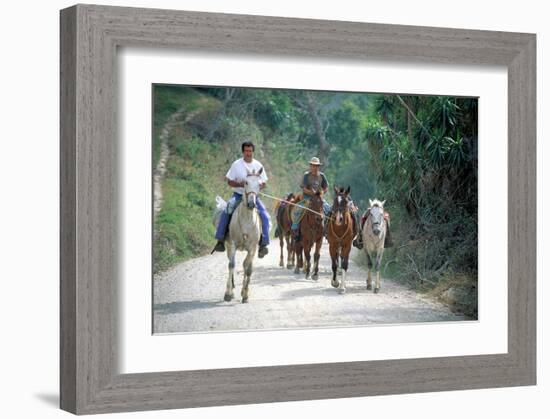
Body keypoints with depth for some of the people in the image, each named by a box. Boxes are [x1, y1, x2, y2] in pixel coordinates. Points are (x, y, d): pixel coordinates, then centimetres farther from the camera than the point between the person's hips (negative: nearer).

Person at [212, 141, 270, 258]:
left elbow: (264, 183, 9)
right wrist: (240, 184, -18)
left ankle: (263, 244, -12)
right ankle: (220, 240, -19)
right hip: (238, 195, -1)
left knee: (265, 216, -19)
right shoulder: (236, 164, -1)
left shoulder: (258, 165, 4)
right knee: (226, 212, -26)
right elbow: (229, 181, 0)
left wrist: (259, 186, -14)